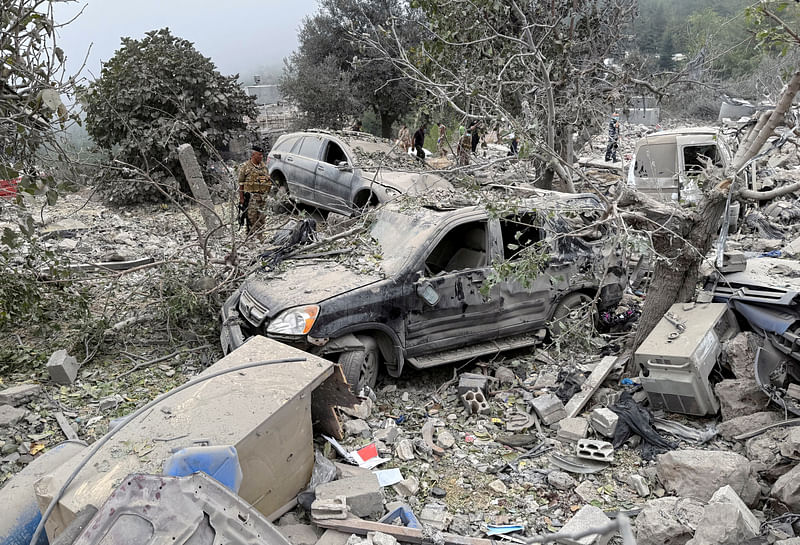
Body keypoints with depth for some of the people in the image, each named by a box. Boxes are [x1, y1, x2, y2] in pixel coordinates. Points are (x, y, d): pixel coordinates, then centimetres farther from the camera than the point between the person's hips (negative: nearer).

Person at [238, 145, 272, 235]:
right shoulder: (245, 167, -3)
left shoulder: (264, 167, 13)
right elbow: (241, 184, -3)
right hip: (251, 197, -5)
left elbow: (269, 181, 22)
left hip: (263, 198, 5)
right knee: (252, 219, -7)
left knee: (262, 219, 8)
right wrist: (241, 199, -8)